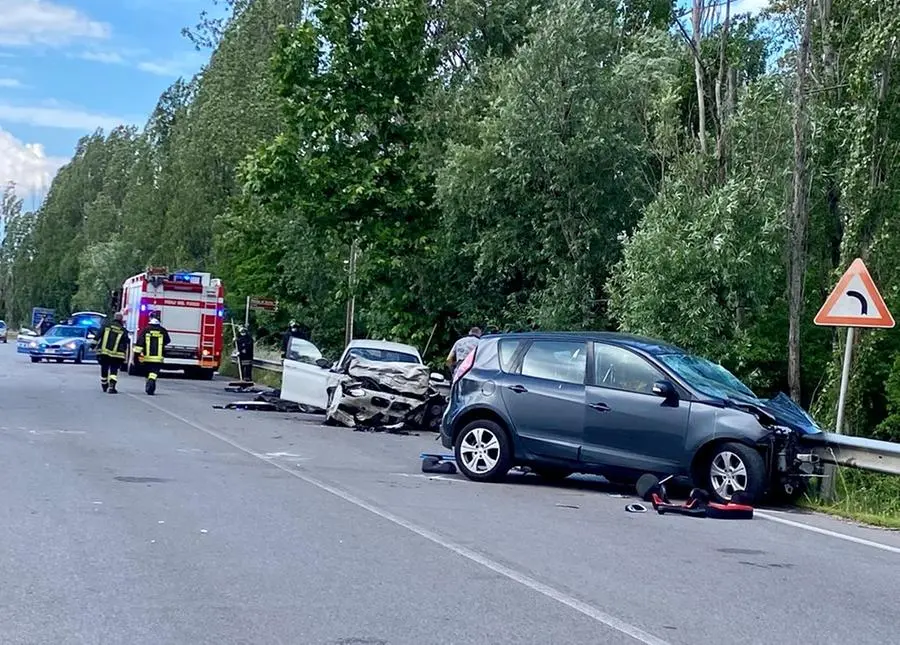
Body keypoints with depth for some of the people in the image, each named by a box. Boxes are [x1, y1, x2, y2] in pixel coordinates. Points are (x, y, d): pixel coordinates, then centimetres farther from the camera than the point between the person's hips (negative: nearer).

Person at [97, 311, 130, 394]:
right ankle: (111, 387, -15)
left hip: (104, 353, 2)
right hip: (116, 355, -2)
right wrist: (124, 358, 11)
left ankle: (104, 386, 32)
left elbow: (98, 336, -1)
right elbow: (125, 345, 4)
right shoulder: (123, 330, 1)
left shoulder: (106, 325, 2)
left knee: (104, 370, 17)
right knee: (114, 371, 2)